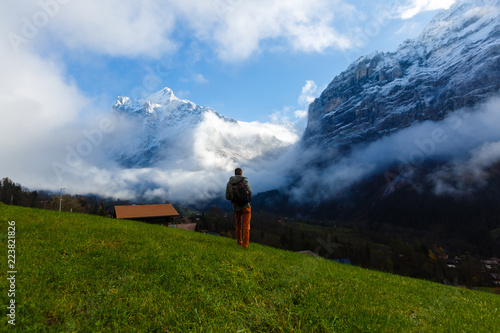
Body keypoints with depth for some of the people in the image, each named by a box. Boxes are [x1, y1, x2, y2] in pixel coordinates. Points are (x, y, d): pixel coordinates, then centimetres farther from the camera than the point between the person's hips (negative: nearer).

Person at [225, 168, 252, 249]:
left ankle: (239, 242, 32)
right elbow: (249, 192, -14)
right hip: (246, 206, -4)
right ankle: (245, 245, -7)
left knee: (238, 225, 19)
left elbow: (227, 197, 2)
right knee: (246, 226, -1)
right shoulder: (244, 180, -7)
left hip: (236, 207, 4)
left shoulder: (229, 183, 3)